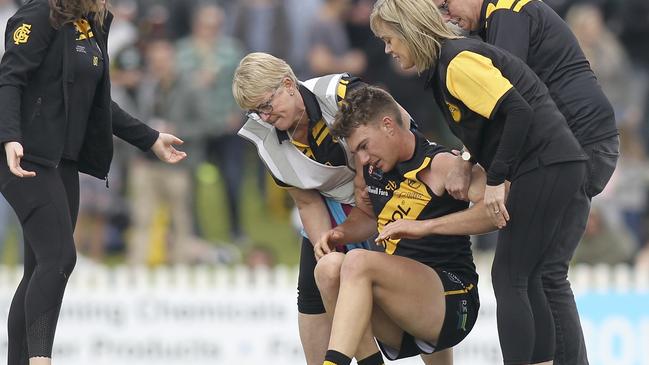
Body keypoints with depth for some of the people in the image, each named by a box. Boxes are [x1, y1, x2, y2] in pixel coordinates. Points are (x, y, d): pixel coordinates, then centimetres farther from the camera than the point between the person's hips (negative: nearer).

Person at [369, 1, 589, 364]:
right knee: (524, 279, 10)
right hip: (558, 166, 10)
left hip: (545, 166, -10)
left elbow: (518, 111, -21)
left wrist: (496, 180, -19)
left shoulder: (458, 61, -13)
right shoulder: (442, 66, 17)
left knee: (509, 278, -9)